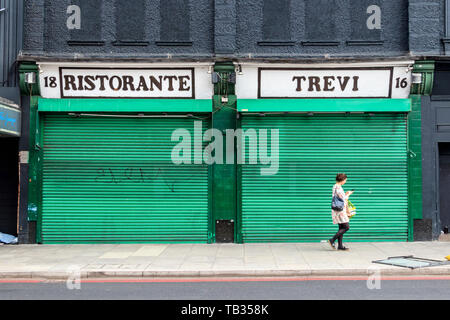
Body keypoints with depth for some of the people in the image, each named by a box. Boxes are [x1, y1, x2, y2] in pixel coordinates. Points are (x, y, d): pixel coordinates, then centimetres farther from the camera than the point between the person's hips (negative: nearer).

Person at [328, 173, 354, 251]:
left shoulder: (336, 186, 14)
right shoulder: (338, 187, -17)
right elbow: (343, 199, -15)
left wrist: (346, 194, 19)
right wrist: (348, 194, -1)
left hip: (340, 210, 10)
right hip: (339, 210, -10)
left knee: (341, 228, 10)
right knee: (346, 227, -9)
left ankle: (340, 245, 10)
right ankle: (332, 240, -8)